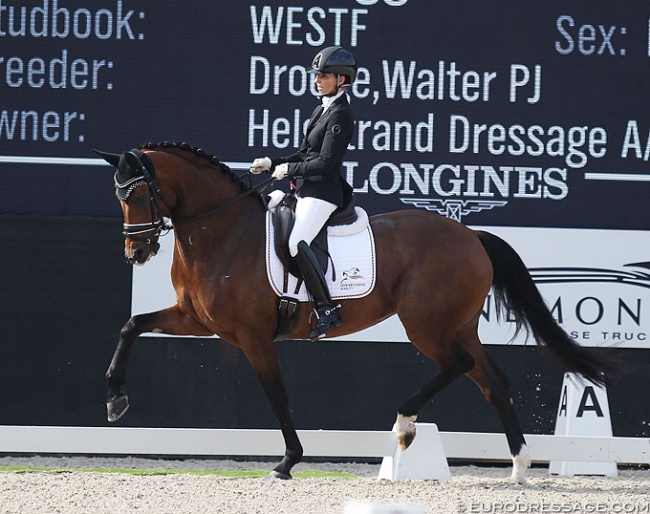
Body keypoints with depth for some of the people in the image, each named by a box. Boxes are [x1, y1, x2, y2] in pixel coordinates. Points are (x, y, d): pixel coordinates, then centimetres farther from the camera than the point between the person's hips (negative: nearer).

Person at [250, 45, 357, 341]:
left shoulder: (340, 115, -12)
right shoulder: (323, 109, 17)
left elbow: (325, 164, -18)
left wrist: (289, 169, -10)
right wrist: (272, 164, 11)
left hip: (322, 192, -11)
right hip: (305, 190, 11)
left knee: (297, 242, -27)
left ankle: (326, 311, -25)